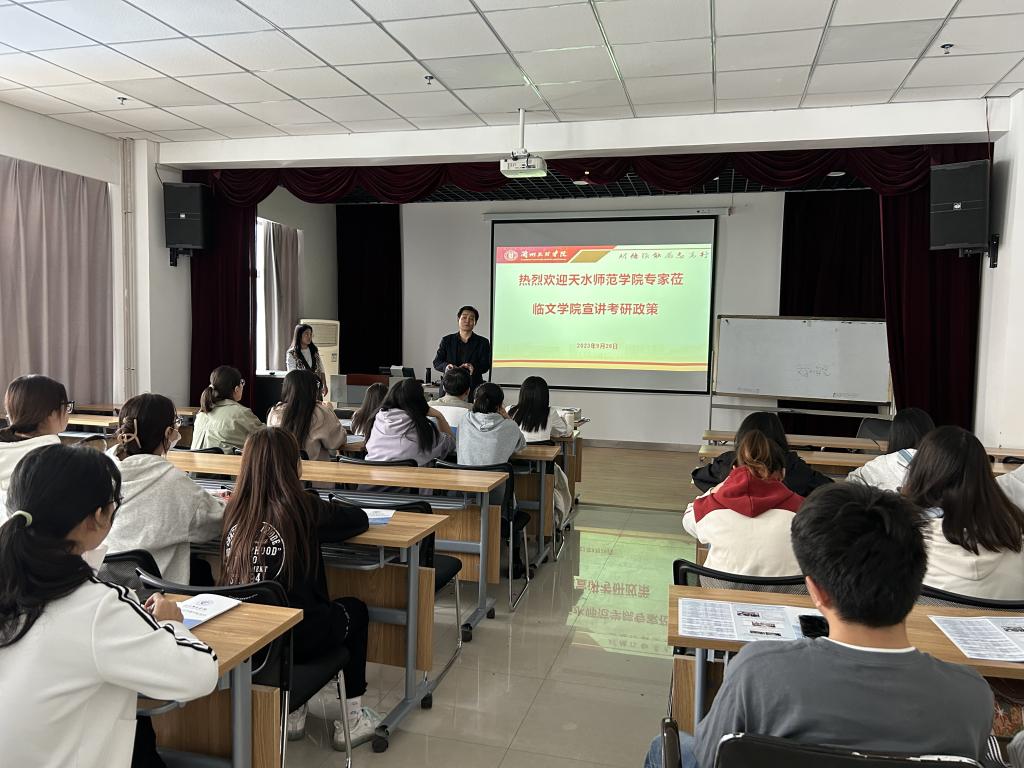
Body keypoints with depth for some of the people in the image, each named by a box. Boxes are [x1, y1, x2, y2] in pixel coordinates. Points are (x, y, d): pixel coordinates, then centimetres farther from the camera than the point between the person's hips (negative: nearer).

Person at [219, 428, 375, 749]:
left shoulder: (235, 509, -1)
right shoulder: (303, 509, -13)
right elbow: (359, 519, 1)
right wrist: (324, 515, 21)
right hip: (293, 637, -5)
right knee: (355, 610, 25)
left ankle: (292, 712, 39)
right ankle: (353, 719, 29)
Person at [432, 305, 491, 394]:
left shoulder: (483, 342, 7)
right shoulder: (447, 340, 11)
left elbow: (486, 366, -2)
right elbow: (436, 362, 5)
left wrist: (473, 367, -24)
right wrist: (446, 366, -18)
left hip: (473, 389, -1)